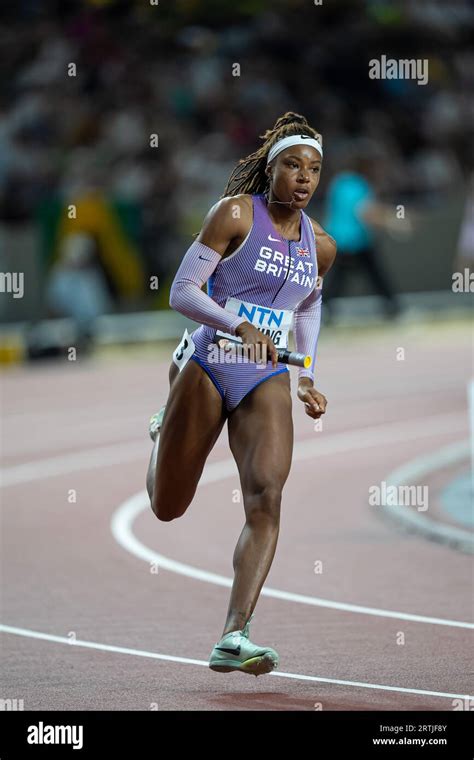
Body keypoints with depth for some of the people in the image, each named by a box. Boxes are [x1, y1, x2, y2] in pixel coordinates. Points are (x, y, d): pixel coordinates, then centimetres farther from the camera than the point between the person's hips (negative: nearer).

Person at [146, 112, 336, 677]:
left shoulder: (320, 245, 8)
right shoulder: (235, 214, -8)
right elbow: (181, 292, -12)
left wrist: (308, 377, 16)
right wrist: (239, 326, -28)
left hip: (266, 381, 3)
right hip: (205, 368, -3)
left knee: (266, 499, -20)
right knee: (167, 508, 9)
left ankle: (234, 638, -26)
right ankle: (163, 431, 47)